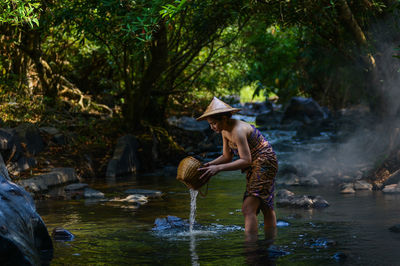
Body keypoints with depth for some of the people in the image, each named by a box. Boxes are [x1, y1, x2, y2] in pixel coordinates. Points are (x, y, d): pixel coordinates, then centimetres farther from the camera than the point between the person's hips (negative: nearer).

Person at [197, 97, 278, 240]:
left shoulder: (238, 131, -26)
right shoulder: (225, 131, 3)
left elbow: (246, 160, -28)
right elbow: (227, 156, 11)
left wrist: (218, 168, -30)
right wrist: (210, 164, -5)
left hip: (265, 162, -10)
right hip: (254, 166, 10)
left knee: (248, 209, -18)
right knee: (266, 208, 18)